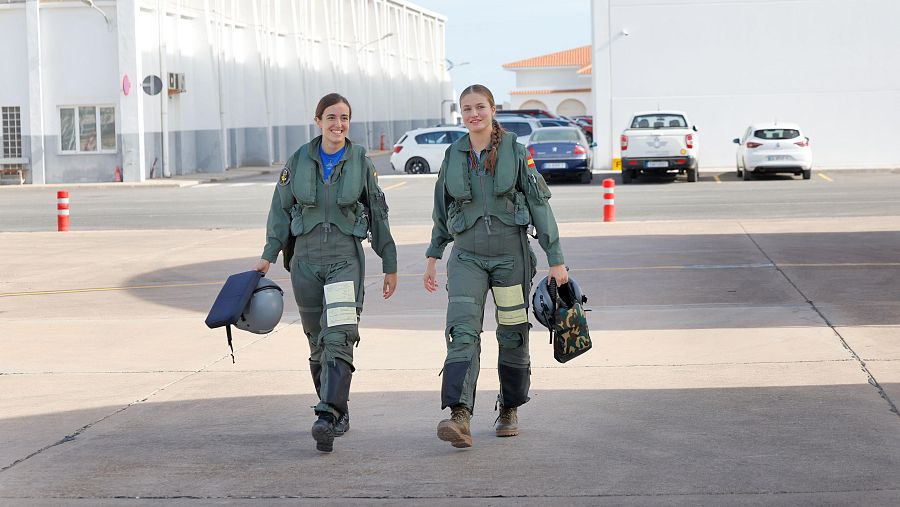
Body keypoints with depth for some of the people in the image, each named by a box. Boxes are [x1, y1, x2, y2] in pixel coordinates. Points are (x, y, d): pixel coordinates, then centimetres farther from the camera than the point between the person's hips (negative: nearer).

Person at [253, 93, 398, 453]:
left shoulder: (360, 163, 2)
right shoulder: (299, 161, 4)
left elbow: (378, 215, 8)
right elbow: (281, 210, 9)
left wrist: (390, 265, 9)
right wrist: (269, 255, 1)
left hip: (346, 259, -2)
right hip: (306, 260, 3)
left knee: (339, 338, -17)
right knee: (318, 342, 9)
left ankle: (328, 418, -26)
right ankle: (339, 412, 24)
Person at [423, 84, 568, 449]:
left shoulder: (515, 151, -3)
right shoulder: (453, 156, 5)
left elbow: (539, 204, -4)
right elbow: (442, 212, 17)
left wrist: (556, 259, -7)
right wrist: (433, 257, 19)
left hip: (511, 254, -1)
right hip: (467, 257, 1)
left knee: (513, 336, 7)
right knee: (463, 331, -16)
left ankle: (509, 410, 27)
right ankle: (459, 416, -27)